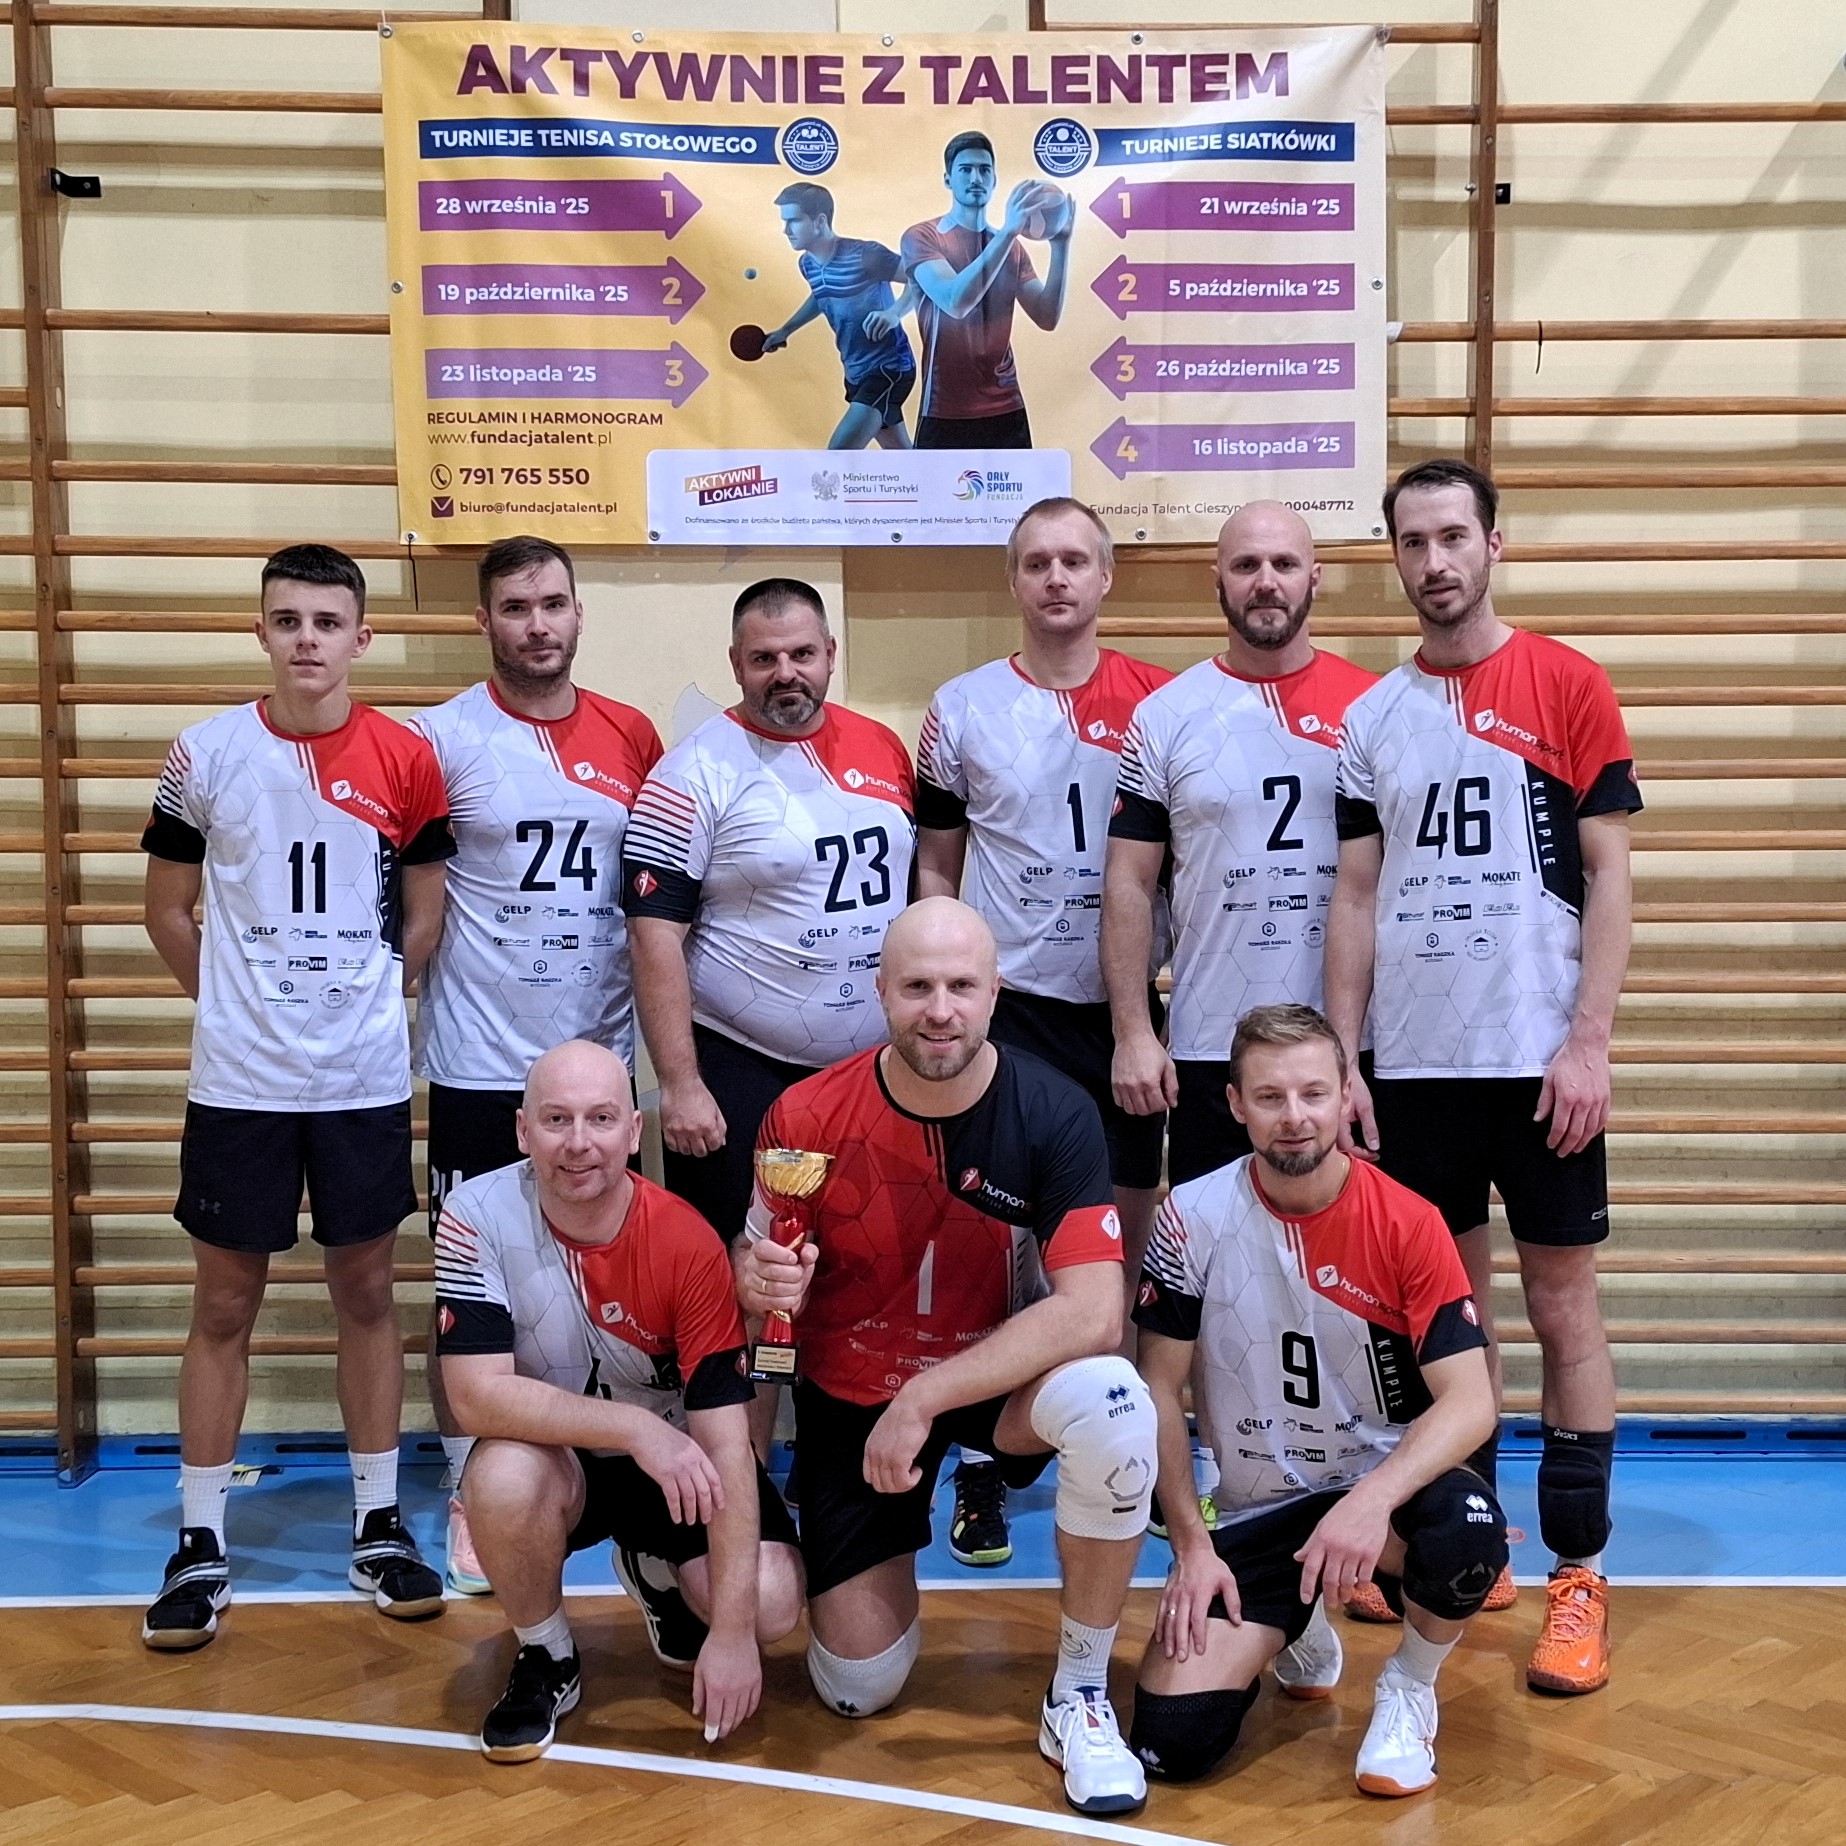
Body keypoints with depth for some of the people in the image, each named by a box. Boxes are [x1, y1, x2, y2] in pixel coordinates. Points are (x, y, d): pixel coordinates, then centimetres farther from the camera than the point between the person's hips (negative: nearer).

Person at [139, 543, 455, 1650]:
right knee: (226, 1305, 7)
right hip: (240, 1080, 0)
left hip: (366, 1079, 1)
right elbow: (170, 911, 8)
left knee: (367, 1291, 10)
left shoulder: (405, 759, -1)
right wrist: (240, 1005, 7)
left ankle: (380, 1528, 22)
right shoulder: (206, 754, -2)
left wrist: (369, 1003, 6)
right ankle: (201, 1547, 17)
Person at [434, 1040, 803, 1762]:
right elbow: (477, 1394, -26)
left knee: (771, 1603, -23)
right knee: (505, 1474, -35)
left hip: (675, 1464, 0)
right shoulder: (479, 1215, -20)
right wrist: (636, 1427, -36)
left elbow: (724, 1436, -23)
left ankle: (656, 1573, 15)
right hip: (558, 1458, 0)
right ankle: (546, 1658, -3)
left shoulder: (688, 1243, -22)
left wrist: (732, 1629, -27)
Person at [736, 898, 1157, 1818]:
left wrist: (926, 1398, -31)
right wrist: (756, 1282, -29)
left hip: (1001, 1377, -1)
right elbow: (756, 1261, -3)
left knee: (1113, 1407, -35)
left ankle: (1080, 1697, -13)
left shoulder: (1054, 1114, -21)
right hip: (851, 1394, 1)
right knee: (858, 1690, -1)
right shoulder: (806, 1117, -18)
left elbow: (1093, 1313, -27)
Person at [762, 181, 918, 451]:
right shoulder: (808, 264, 3)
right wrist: (785, 330, 25)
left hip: (888, 368, -8)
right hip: (857, 372, 8)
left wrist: (894, 313, -35)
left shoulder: (864, 255, -22)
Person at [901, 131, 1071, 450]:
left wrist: (1060, 246, -9)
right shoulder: (921, 237, -4)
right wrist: (1006, 233, -26)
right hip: (946, 413, -4)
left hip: (1006, 410, 5)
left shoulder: (1012, 247, 11)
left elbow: (1047, 318, 3)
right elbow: (954, 301, -22)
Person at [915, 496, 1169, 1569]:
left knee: (1129, 1223, 9)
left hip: (1126, 1003, 1)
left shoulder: (1158, 702, 3)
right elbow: (936, 866, 8)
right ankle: (981, 1468, 11)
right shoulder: (963, 709, 3)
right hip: (1005, 1000, -1)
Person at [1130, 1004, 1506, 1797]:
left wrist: (1373, 1498, -34)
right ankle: (1293, 1631, 21)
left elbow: (1470, 1400, -18)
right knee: (1171, 1741, -15)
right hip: (1254, 1511, 1)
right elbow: (1159, 1387, -2)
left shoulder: (1407, 1223, -13)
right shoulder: (1194, 1218, -9)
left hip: (1381, 1487, -1)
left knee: (1468, 1531, -37)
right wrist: (1191, 1543, -7)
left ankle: (1409, 1688, -1)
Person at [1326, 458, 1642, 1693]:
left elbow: (1608, 874, -4)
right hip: (1415, 1062, 4)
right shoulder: (1372, 717, 9)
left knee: (1562, 1303, 2)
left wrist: (1588, 1044, -12)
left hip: (1539, 1060, -3)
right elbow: (1358, 896, 9)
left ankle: (1582, 1576, 10)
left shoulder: (1568, 687, -1)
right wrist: (1344, 1057, 2)